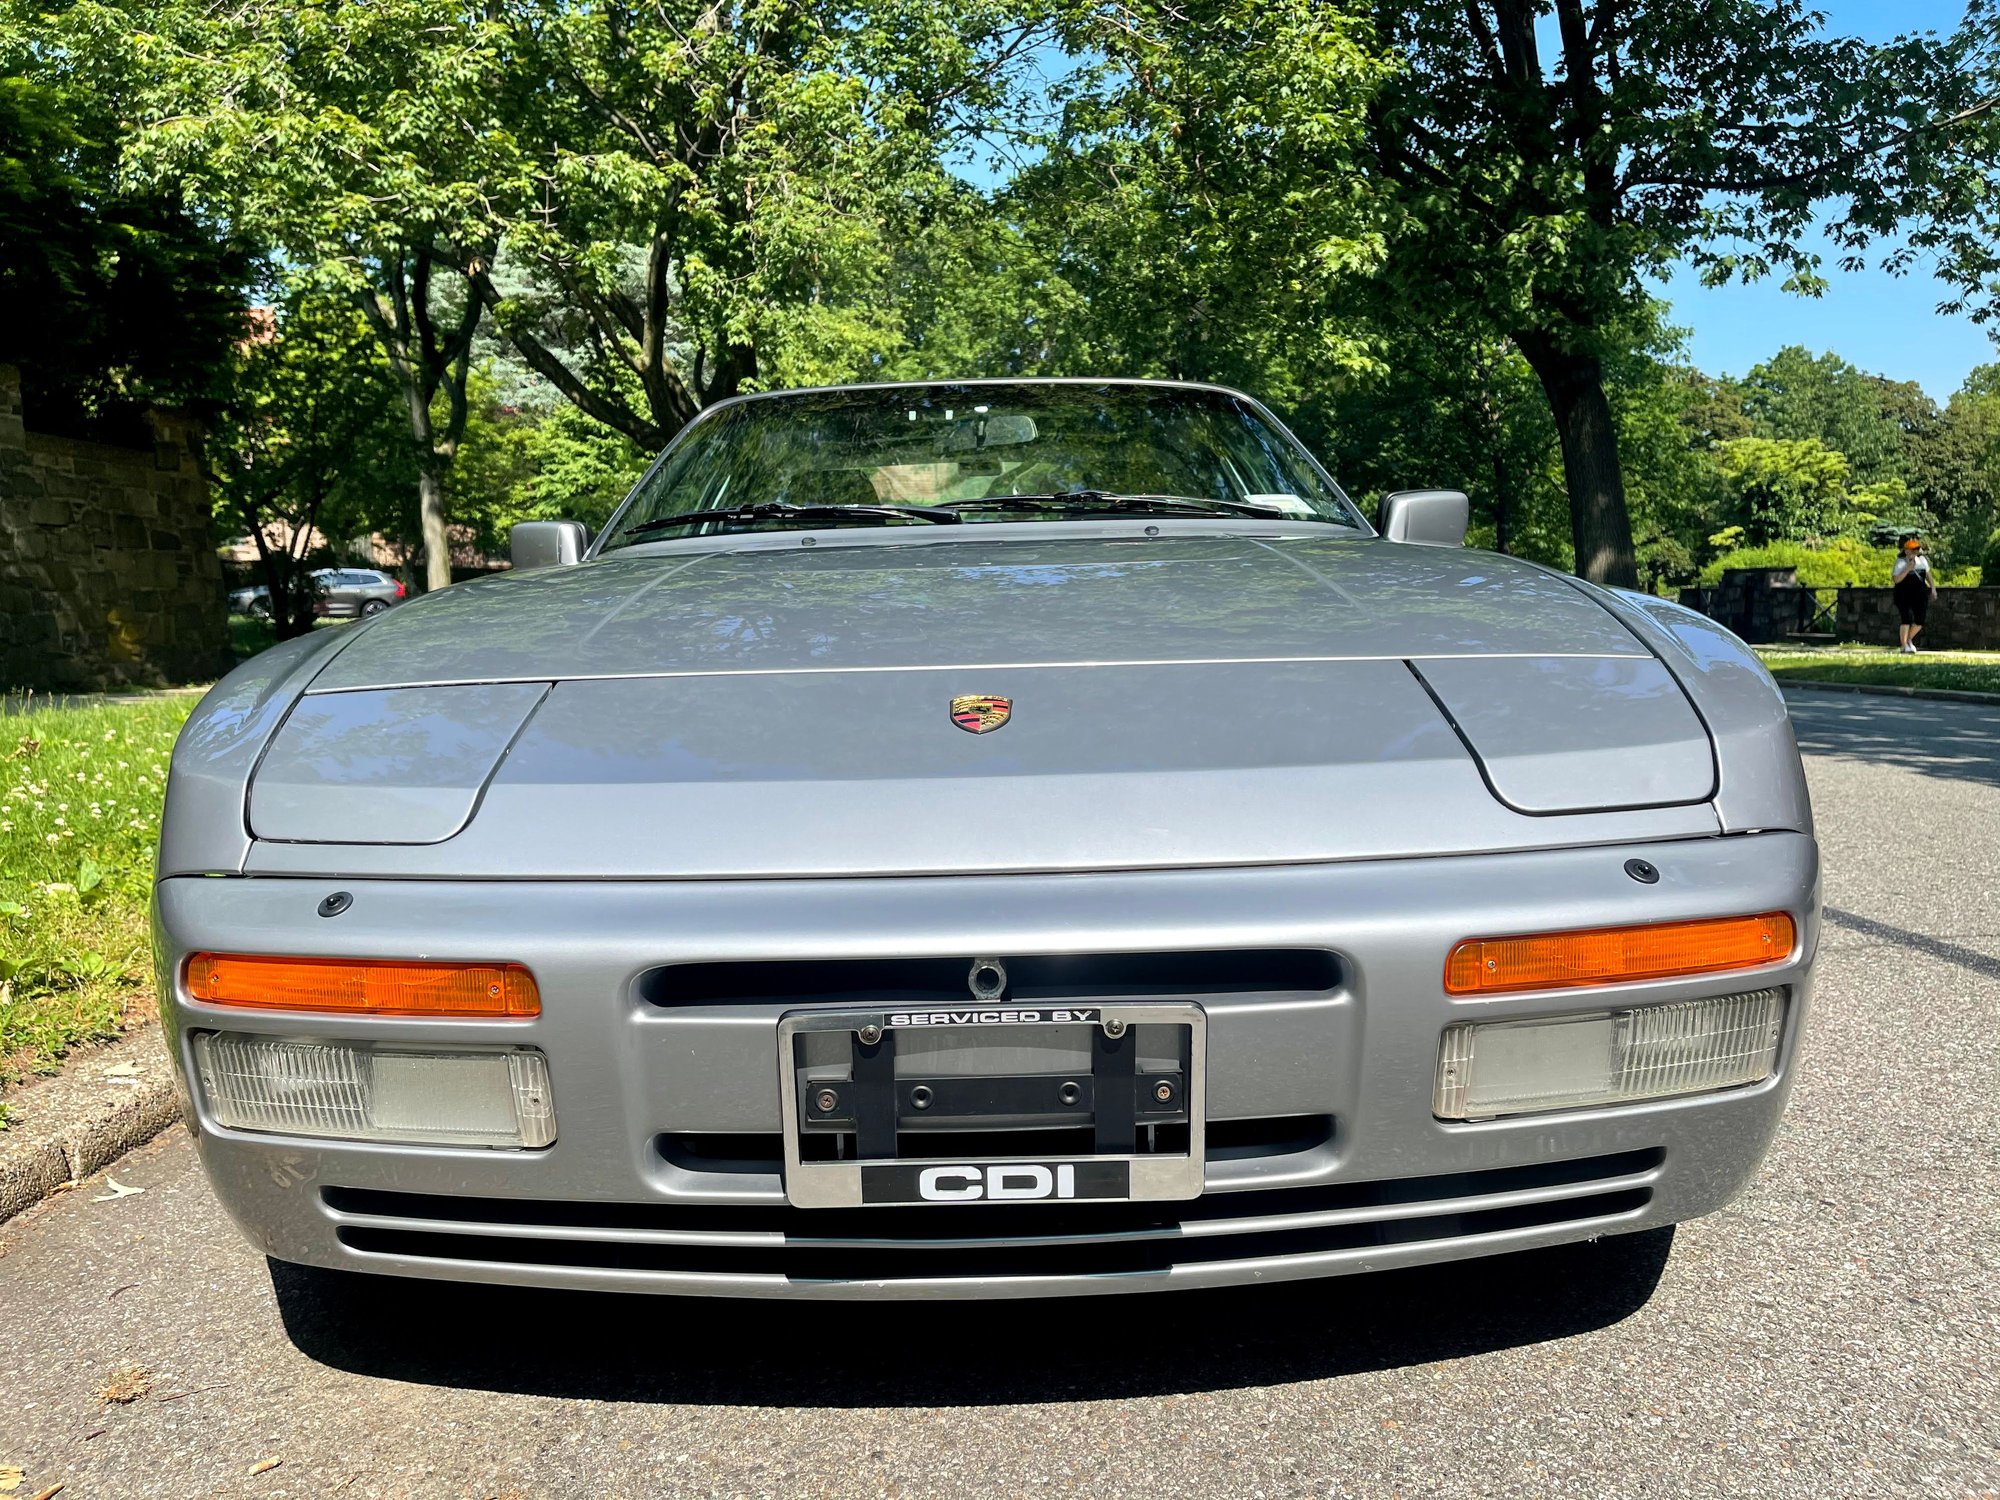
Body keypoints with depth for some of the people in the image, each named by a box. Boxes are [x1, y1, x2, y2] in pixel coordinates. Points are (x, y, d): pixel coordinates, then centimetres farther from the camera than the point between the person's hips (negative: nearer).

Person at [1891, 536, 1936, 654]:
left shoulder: (1922, 559, 6)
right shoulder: (1901, 562, -11)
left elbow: (1927, 574, 22)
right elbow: (1895, 579, -21)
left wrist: (1933, 588, 18)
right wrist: (1908, 568, -27)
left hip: (1920, 594, 5)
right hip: (1904, 595, -5)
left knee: (1920, 620, 3)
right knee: (1907, 620, -10)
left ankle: (1909, 640, 26)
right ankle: (1904, 646, -2)